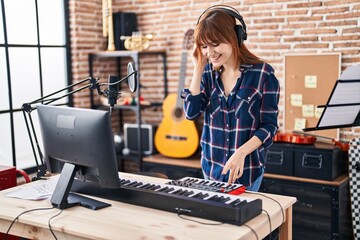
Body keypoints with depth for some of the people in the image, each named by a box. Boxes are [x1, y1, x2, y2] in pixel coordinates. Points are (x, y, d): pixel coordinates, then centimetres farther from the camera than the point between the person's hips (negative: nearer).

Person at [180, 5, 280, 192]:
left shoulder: (263, 73, -13)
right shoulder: (208, 71, 1)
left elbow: (269, 125, -11)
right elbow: (191, 113, -8)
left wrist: (241, 152, -24)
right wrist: (198, 69, -10)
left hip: (246, 169, -4)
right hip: (211, 165, 4)